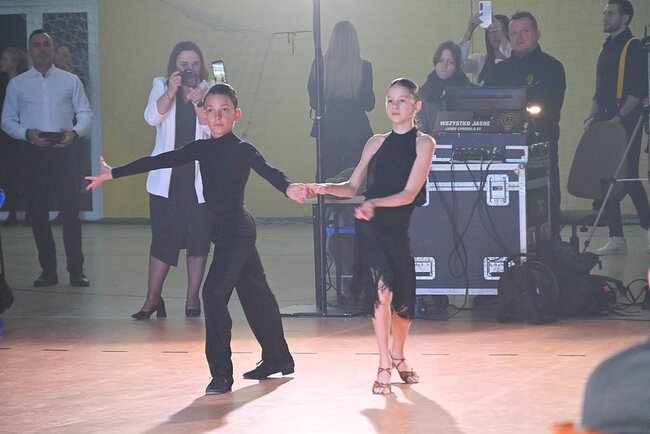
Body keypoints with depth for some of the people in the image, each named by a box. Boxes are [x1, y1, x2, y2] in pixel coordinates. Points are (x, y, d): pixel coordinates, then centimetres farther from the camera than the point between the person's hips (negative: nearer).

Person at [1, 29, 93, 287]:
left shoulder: (70, 81, 9)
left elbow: (85, 114, 8)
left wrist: (75, 132, -12)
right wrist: (27, 133, -11)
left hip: (63, 151, -1)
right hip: (34, 152, 1)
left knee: (70, 212, -5)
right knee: (37, 213, 4)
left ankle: (76, 270, 0)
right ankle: (48, 270, 13)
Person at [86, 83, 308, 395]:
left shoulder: (243, 150, -11)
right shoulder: (202, 149, 8)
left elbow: (267, 170, -29)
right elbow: (159, 161, 10)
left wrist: (288, 188, -51)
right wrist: (113, 174, 10)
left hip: (237, 232, -8)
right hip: (223, 231, 8)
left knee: (214, 293, -17)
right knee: (254, 295, 19)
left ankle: (221, 373, -13)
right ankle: (277, 359, 33)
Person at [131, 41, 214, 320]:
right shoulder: (161, 87, 5)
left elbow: (213, 128, -8)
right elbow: (152, 117, -12)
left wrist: (198, 103, -24)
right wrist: (171, 92, -28)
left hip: (199, 178, 0)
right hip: (167, 178, 0)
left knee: (198, 239, 2)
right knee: (162, 238, -1)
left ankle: (192, 298, 10)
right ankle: (152, 299, 4)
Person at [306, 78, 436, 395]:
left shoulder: (423, 143, 0)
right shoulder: (376, 143, 11)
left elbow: (409, 193, -10)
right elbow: (352, 187, 14)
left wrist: (375, 203, -26)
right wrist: (326, 188, -6)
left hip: (403, 227, -1)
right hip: (372, 227, 1)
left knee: (403, 298, 5)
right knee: (381, 289, -18)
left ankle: (398, 357, 33)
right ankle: (384, 367, -13)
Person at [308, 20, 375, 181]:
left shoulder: (320, 66, -6)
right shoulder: (364, 67, -9)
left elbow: (313, 102, 2)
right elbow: (369, 104, -2)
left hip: (327, 130, 1)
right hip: (356, 131, -1)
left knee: (328, 179, 7)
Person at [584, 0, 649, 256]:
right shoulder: (607, 48, 19)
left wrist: (619, 117, -18)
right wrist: (592, 116, 12)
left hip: (626, 122, -8)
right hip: (605, 123, 8)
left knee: (628, 177, -9)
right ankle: (616, 238, 5)